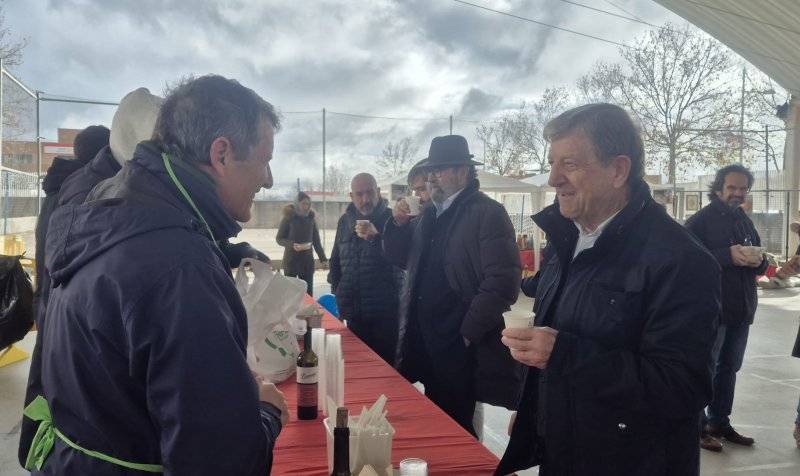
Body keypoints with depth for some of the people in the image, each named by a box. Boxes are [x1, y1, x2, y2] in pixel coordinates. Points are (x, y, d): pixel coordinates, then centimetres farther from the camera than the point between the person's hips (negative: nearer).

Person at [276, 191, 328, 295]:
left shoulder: (311, 218, 4)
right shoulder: (288, 218, -5)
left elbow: (316, 240, 9)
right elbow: (279, 239, -3)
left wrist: (323, 258, 4)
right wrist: (292, 245, -20)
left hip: (307, 259, 3)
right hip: (291, 259, -3)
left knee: (308, 291, 4)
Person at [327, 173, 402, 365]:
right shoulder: (345, 221, 10)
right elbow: (336, 260, 21)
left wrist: (375, 237, -29)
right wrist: (337, 290, 17)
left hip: (385, 312, -4)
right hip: (353, 311, 4)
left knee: (386, 362, -1)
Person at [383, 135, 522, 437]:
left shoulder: (488, 214, -11)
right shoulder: (429, 215, 13)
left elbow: (503, 283, -18)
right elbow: (398, 258, 18)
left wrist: (467, 333, -16)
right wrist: (398, 224, 0)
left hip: (461, 348, -7)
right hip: (424, 343, 7)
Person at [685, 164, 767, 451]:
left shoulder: (745, 221, 15)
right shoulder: (702, 220, -8)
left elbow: (760, 265, 19)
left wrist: (758, 262, -5)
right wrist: (728, 256, -25)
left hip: (741, 309, 8)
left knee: (729, 368, 15)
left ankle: (720, 423, 27)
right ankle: (698, 426, 10)